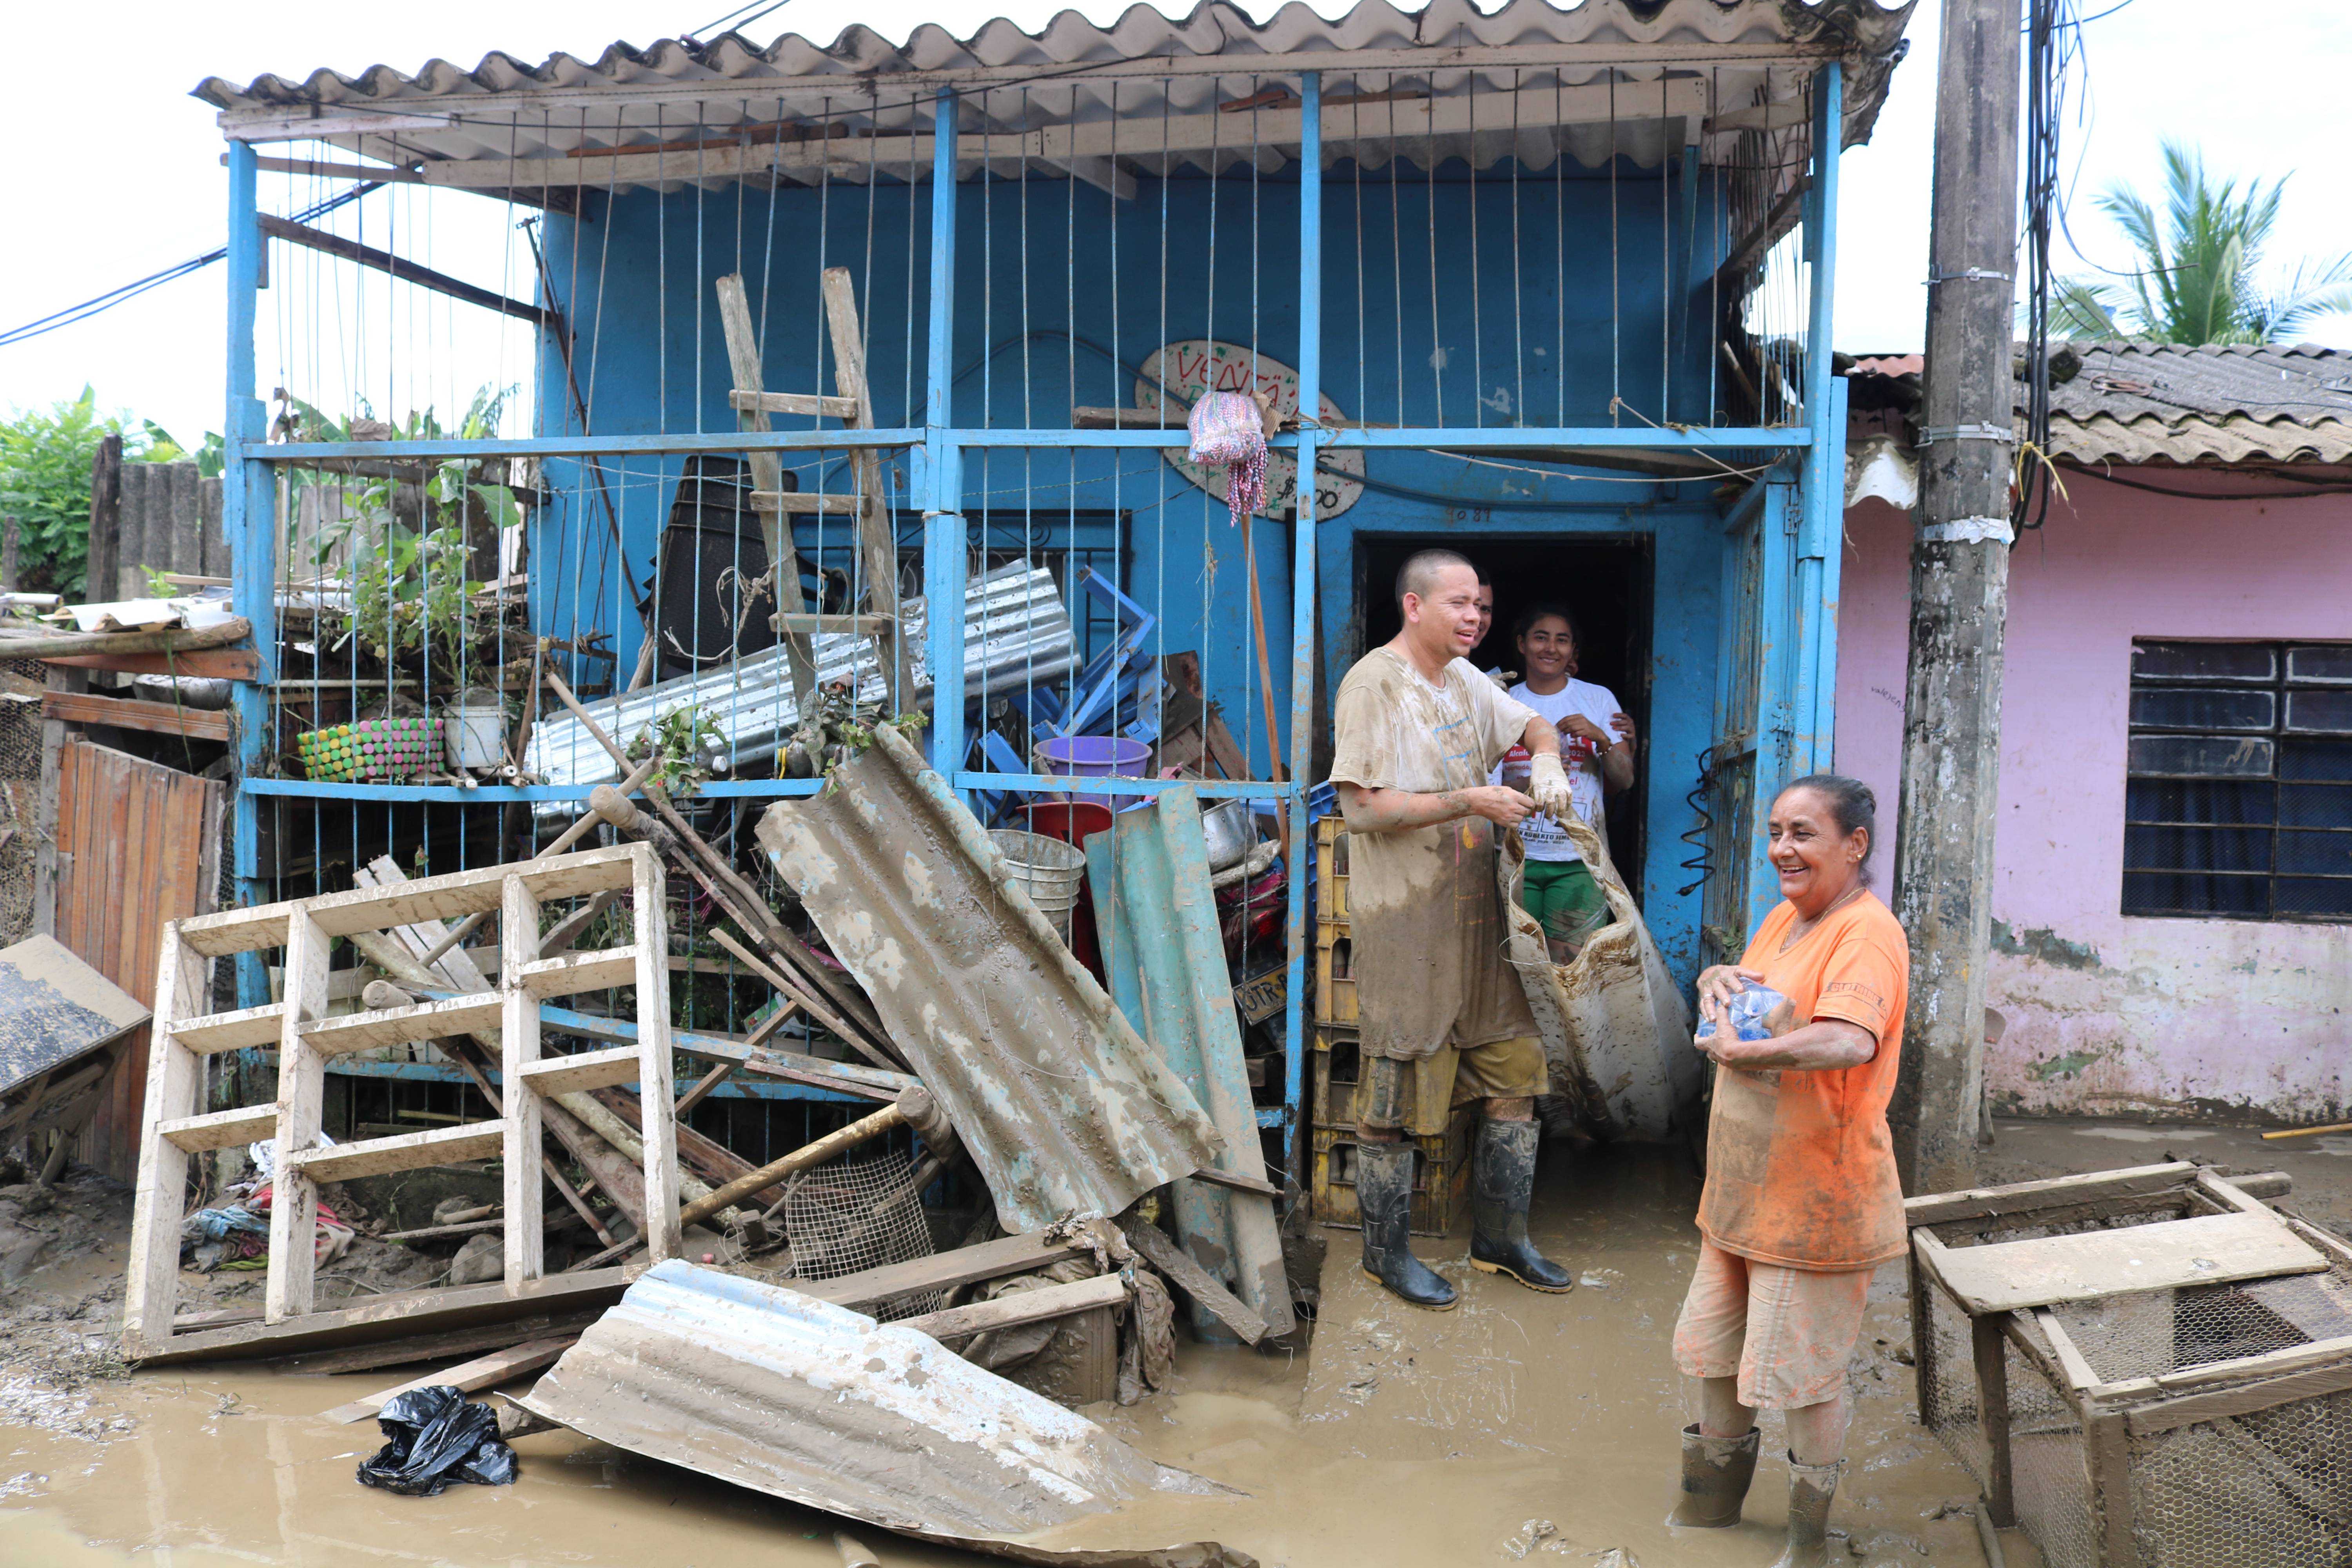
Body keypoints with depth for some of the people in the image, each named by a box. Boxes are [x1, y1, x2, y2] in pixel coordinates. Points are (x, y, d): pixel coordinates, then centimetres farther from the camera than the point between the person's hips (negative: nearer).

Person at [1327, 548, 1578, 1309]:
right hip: (1403, 922, -8)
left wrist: (1546, 762, 3)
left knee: (1516, 1068, 10)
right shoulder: (1373, 684, -12)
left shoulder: (1463, 680, 12)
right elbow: (1364, 808, -18)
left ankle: (1500, 1238, 25)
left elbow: (1531, 723, 26)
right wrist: (1468, 802, -21)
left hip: (1476, 911, 8)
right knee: (1397, 1089, 1)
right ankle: (1386, 1249, 18)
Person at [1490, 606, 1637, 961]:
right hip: (1516, 855, 1)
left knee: (1570, 963, -6)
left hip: (1577, 860, -1)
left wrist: (1601, 738, -13)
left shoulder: (1598, 699, 6)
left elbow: (1624, 781, 4)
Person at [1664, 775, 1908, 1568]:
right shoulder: (1784, 918, 8)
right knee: (1716, 1348, 20)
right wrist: (1718, 979, -3)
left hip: (1816, 1198, -9)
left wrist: (1736, 1052, -29)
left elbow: (1851, 1042, -37)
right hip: (1741, 1188, 9)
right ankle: (1713, 1499, 42)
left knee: (1804, 1371, 6)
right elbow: (1732, 992, 20)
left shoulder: (1867, 935, -20)